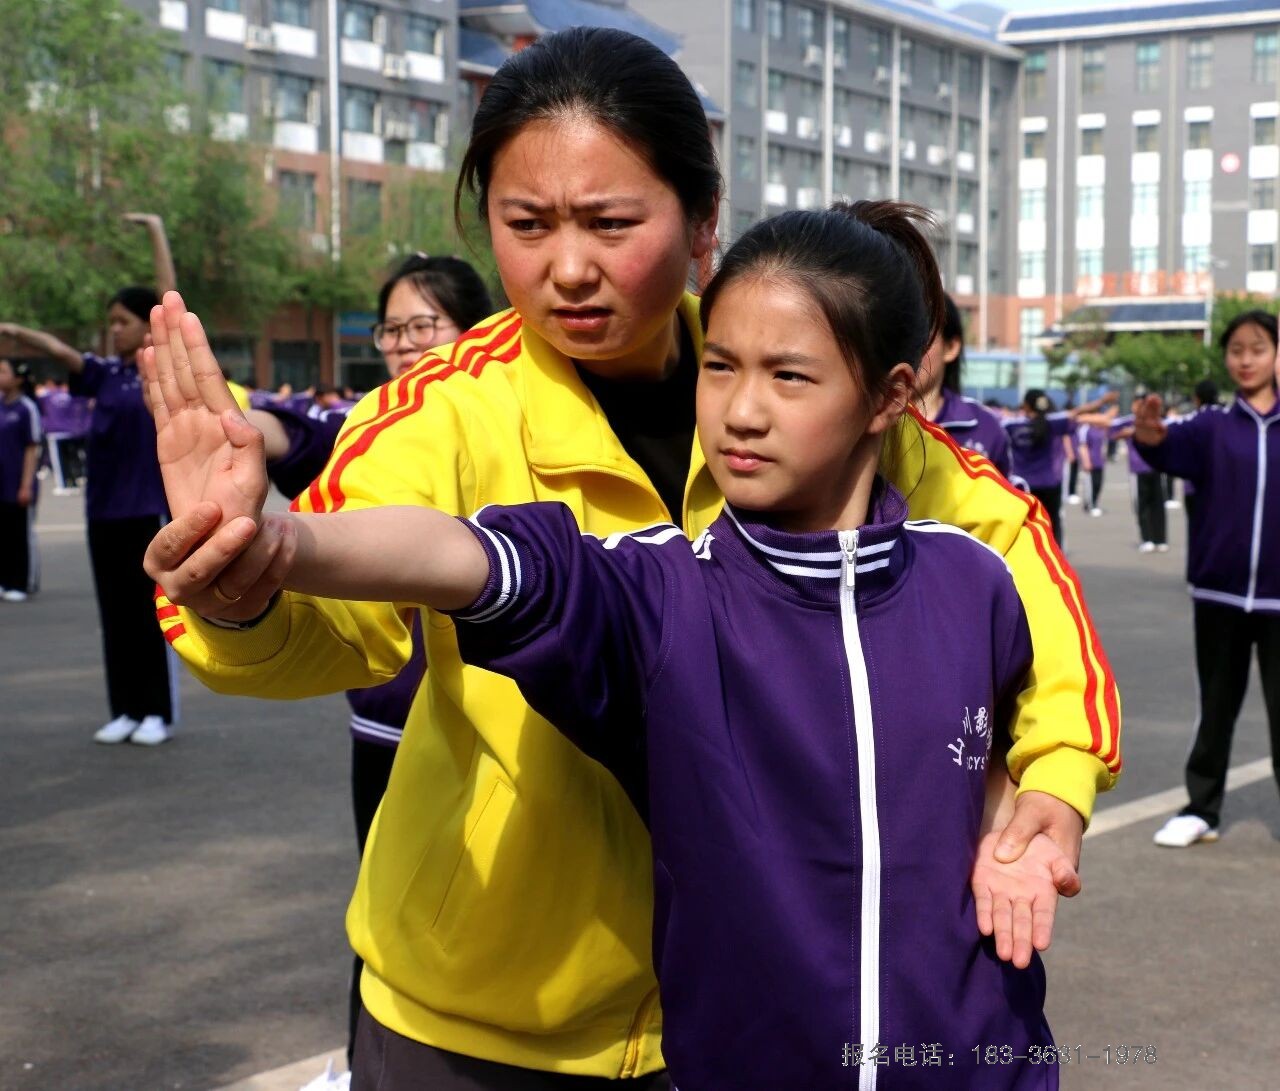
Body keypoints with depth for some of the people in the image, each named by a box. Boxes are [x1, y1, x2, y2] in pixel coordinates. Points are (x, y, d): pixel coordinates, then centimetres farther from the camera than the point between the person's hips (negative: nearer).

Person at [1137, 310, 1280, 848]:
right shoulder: (1212, 426, 1)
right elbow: (1176, 448, -19)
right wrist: (1151, 437, -41)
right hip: (1219, 591, 1)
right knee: (1216, 705, 12)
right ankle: (1201, 809, 22)